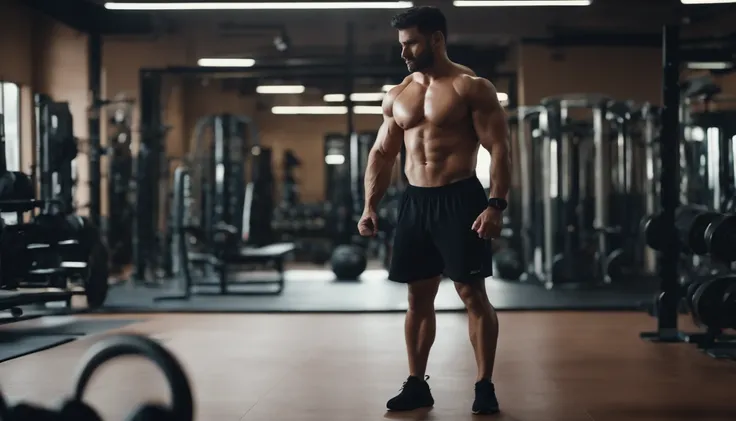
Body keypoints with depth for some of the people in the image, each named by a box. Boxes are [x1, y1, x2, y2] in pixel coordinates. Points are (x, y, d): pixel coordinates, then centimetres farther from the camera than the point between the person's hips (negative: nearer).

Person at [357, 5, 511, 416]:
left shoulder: (472, 87, -5)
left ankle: (485, 386, 4)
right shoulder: (397, 96, 12)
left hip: (460, 198, -5)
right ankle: (417, 384, 17)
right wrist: (371, 206, 6)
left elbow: (499, 148, -10)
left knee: (473, 294, -3)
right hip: (415, 201, 6)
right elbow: (382, 154, 16)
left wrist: (496, 204, -20)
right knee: (418, 297, 9)